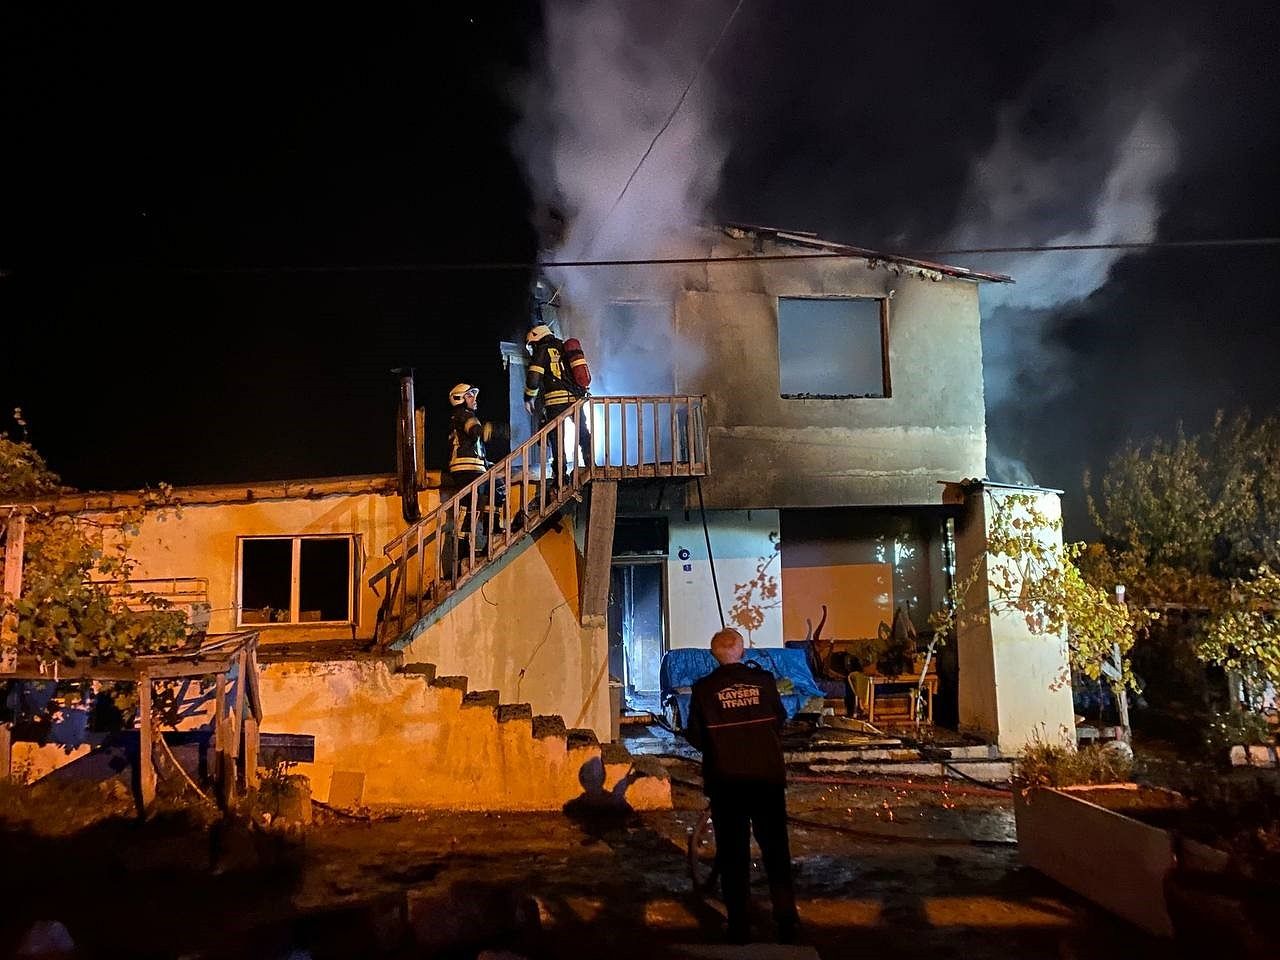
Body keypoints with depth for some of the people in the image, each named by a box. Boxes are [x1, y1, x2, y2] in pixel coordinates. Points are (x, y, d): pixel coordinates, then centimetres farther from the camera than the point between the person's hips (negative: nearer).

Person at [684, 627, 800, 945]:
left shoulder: (704, 689, -7)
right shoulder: (764, 680, -4)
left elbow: (694, 735, -1)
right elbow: (780, 720, 7)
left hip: (726, 780, -1)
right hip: (768, 777, 1)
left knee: (733, 852, 10)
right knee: (775, 848, 14)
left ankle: (739, 927, 15)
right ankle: (787, 921, 17)